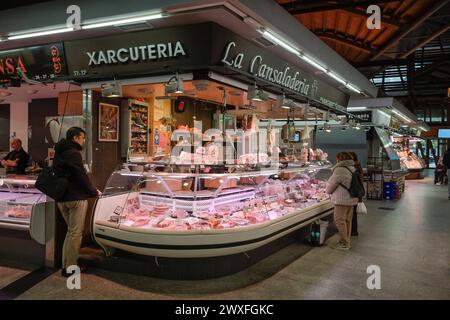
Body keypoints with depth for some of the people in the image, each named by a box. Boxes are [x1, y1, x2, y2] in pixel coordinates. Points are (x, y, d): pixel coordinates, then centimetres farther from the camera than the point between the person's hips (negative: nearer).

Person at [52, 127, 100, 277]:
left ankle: (66, 265, 22)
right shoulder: (73, 153, -15)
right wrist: (94, 192, -1)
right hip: (76, 198, -9)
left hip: (61, 198, 9)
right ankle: (70, 268, 4)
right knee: (75, 233, -1)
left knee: (71, 231, 18)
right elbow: (82, 176, -15)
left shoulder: (59, 153, 14)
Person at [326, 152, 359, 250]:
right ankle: (347, 241, 25)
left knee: (340, 220, 0)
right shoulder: (353, 168, 10)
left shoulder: (339, 170, -17)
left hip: (342, 200, -9)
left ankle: (344, 243, 3)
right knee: (347, 220, 15)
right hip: (352, 199, 9)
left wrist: (328, 191, 12)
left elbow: (331, 184, -9)